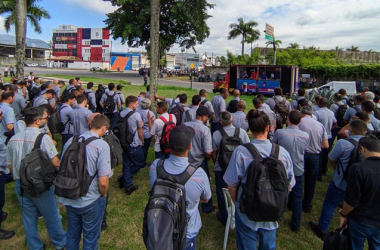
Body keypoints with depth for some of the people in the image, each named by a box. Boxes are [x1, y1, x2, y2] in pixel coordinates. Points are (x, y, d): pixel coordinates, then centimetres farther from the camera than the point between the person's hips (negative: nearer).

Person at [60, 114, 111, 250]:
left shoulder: (71, 141, -3)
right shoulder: (102, 145, -20)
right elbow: (103, 181, -24)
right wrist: (103, 195, -2)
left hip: (69, 199, 5)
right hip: (90, 201, -5)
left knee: (72, 235, 27)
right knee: (90, 239, 18)